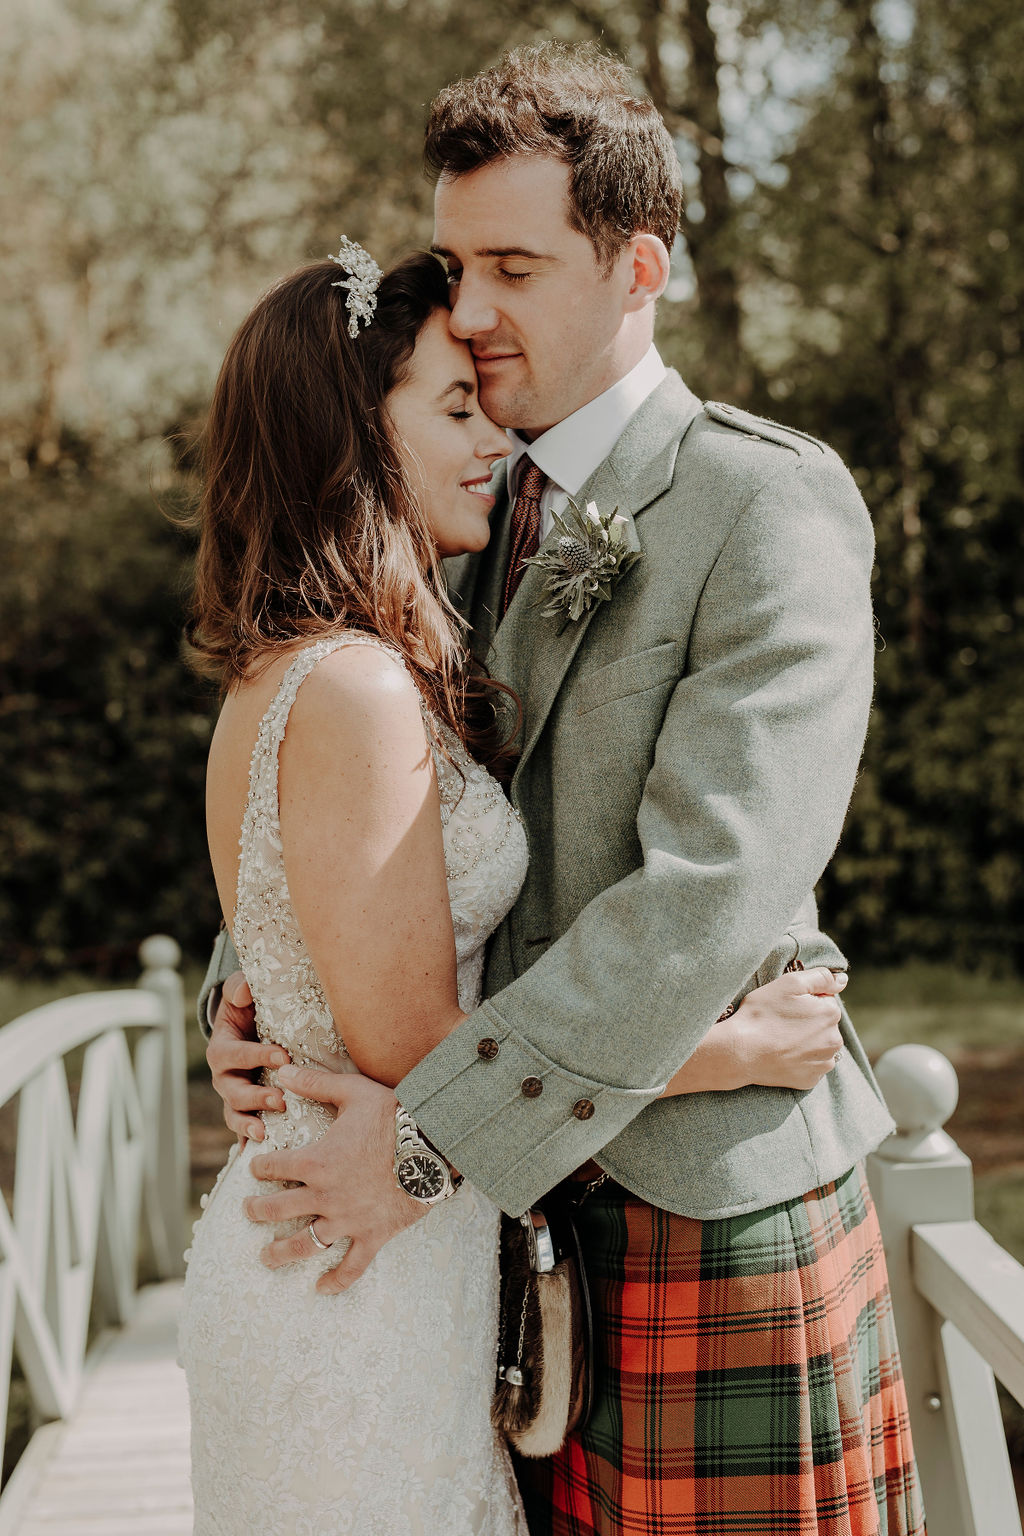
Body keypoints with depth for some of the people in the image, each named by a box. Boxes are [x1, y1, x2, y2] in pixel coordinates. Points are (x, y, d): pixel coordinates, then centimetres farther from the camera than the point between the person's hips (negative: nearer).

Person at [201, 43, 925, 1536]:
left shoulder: (776, 502, -12)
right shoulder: (475, 516, 11)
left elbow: (716, 890, -22)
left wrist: (435, 1131, -21)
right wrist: (247, 979, 0)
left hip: (712, 1201, -6)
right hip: (524, 1205, 6)